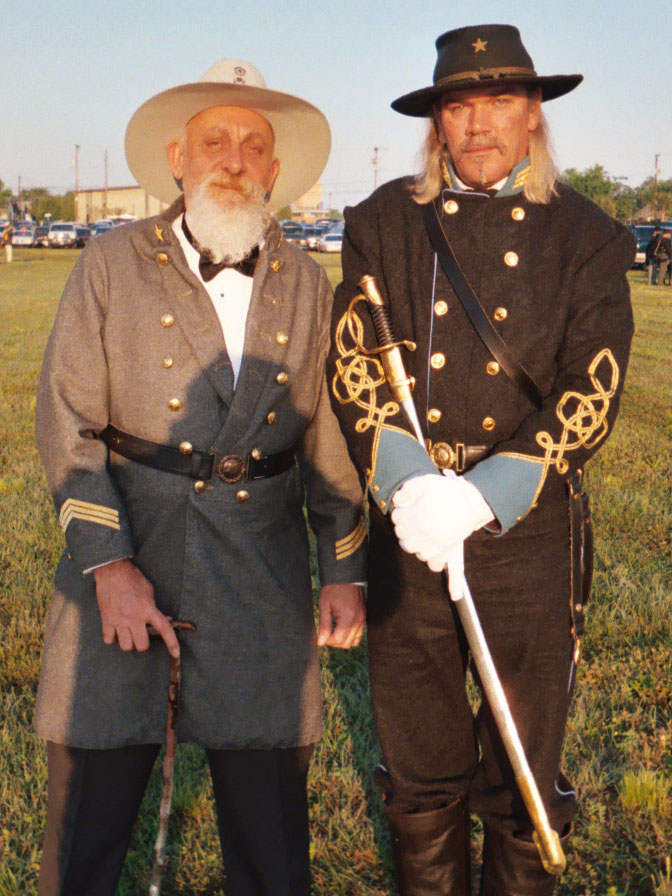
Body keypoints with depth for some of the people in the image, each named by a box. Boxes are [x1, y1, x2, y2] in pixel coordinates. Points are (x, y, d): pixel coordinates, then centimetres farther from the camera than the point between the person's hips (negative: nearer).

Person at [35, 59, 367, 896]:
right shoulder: (110, 266, 0)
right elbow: (66, 425, -3)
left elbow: (328, 433, 12)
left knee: (269, 820, 9)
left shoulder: (306, 285, 7)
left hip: (263, 568, 2)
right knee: (88, 811, 6)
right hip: (124, 553, -1)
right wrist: (107, 564, -12)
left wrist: (346, 568, 8)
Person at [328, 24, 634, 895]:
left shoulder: (584, 237, 1)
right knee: (420, 766, 14)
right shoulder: (387, 221, 5)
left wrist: (480, 497, -17)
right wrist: (407, 483, -16)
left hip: (526, 524, -1)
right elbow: (353, 364, 0)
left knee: (524, 772, 9)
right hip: (408, 524, 1)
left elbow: (591, 392, -6)